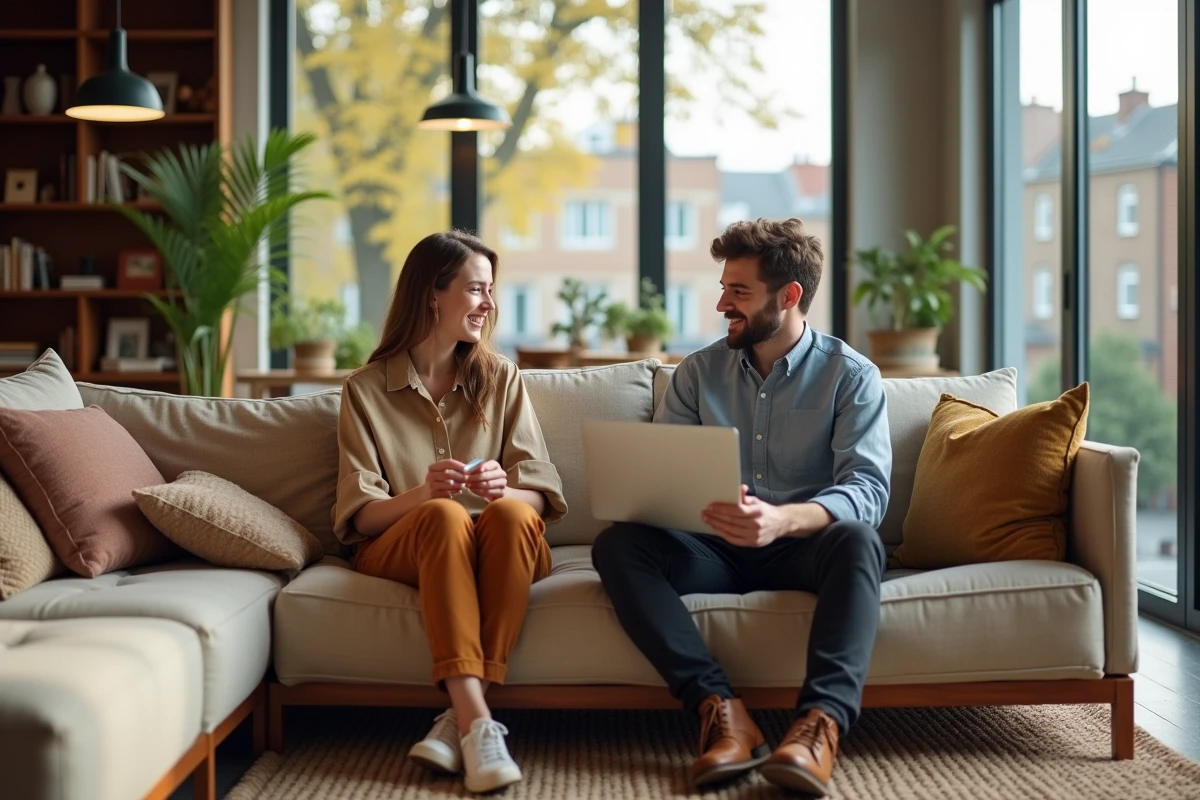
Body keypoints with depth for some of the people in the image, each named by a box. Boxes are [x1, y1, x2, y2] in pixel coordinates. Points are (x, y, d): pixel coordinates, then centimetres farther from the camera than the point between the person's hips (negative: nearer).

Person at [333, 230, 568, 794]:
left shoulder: (501, 378, 12)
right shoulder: (366, 389, 6)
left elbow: (542, 493, 2)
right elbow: (358, 515, -2)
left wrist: (504, 489, -22)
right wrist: (420, 494, -24)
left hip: (499, 550, 2)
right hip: (400, 548, -1)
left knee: (511, 514, -33)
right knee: (445, 515, -35)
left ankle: (459, 718, -33)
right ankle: (477, 721, -42)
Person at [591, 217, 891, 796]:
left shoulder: (851, 376, -1)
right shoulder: (699, 372, 10)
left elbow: (867, 489, -14)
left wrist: (783, 519, -35)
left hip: (801, 550, -3)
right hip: (714, 551, 3)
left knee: (857, 541, -36)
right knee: (616, 544, -25)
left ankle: (821, 722, -48)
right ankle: (721, 710, -38)